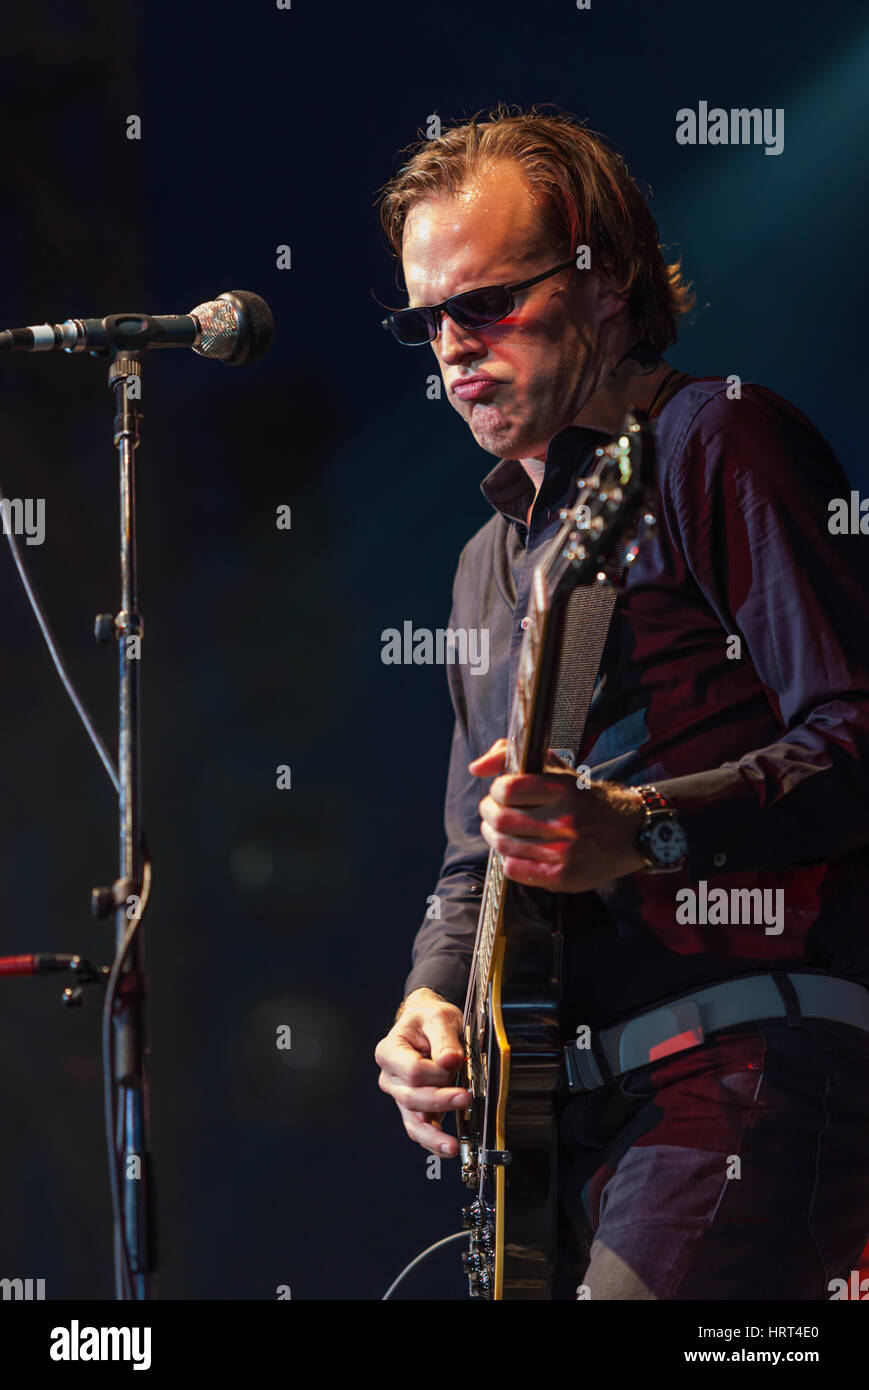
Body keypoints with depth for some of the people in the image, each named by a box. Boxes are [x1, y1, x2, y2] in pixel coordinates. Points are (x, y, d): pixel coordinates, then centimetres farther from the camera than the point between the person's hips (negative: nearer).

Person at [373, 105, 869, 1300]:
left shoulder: (711, 442, -2)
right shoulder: (494, 559, 25)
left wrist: (643, 832, -23)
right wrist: (434, 997, 9)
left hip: (749, 1068, -9)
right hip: (578, 1107, 9)